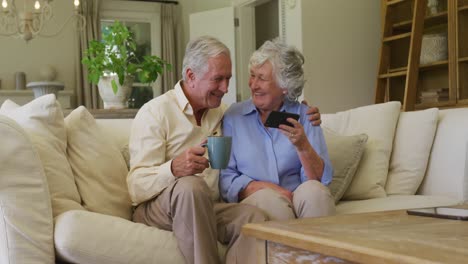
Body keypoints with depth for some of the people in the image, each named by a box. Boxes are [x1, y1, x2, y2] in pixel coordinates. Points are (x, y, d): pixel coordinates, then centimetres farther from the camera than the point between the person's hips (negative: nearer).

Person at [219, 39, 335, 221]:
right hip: (252, 202, -2)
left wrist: (303, 146, -16)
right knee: (268, 198, -34)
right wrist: (260, 186, -15)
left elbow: (321, 179, 1)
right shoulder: (233, 117, 8)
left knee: (314, 190, -30)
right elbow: (225, 179, 1)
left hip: (297, 200, 2)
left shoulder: (303, 115, 9)